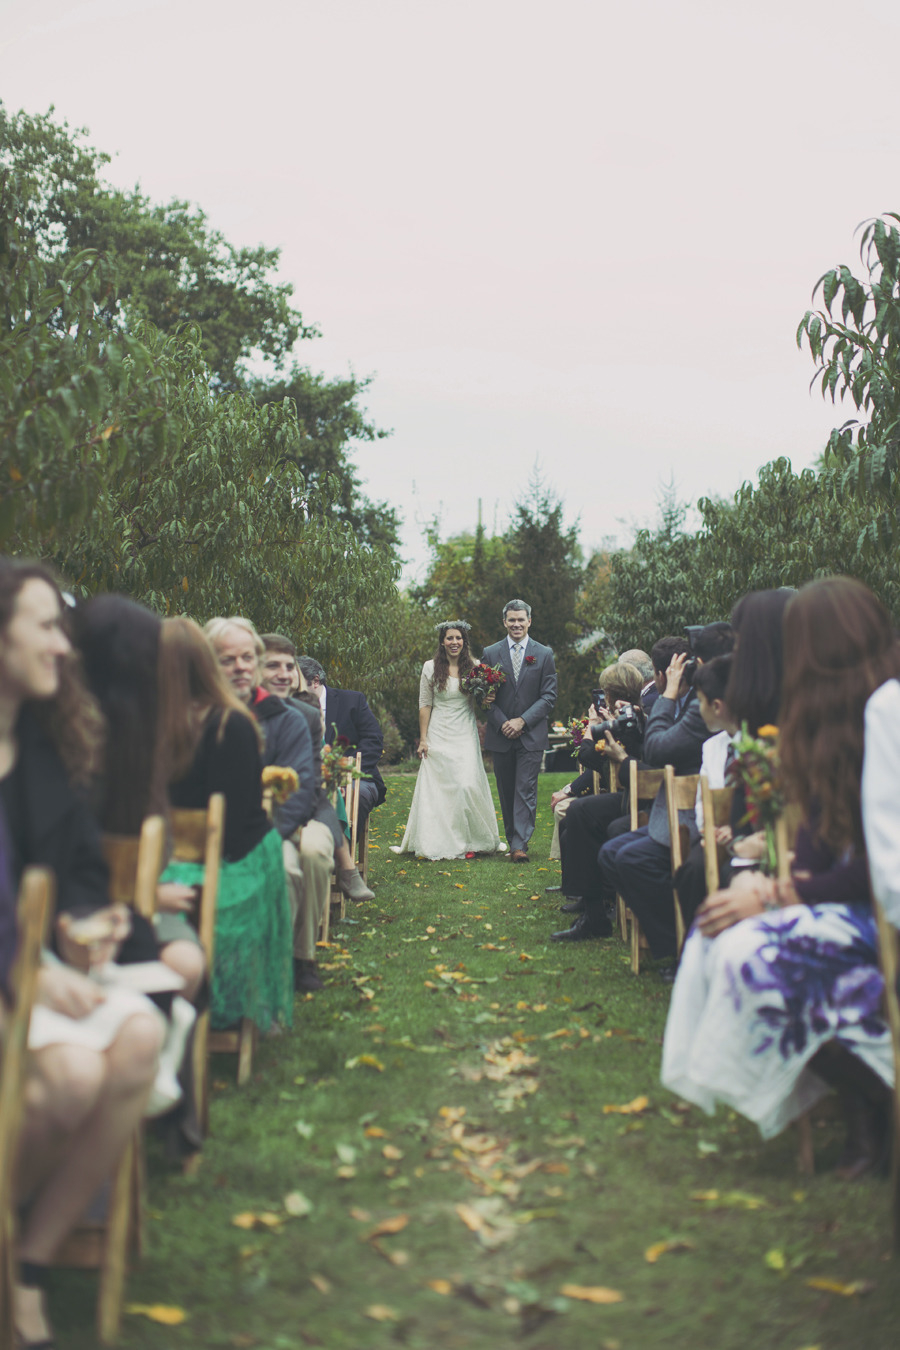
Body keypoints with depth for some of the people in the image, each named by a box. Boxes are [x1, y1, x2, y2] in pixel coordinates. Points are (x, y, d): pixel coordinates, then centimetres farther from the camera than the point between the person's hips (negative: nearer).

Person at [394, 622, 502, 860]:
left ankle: (469, 841, 4)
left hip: (465, 735, 0)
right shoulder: (430, 668, 1)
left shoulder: (475, 667, 3)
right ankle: (437, 843, 7)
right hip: (439, 735, 0)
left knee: (468, 785, -9)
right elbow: (425, 704, 4)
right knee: (437, 787, -1)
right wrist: (423, 739, 0)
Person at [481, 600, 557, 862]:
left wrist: (522, 721, -11)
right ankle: (513, 839, 18)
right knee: (506, 792, 8)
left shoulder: (544, 654, 3)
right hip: (501, 735, 2)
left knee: (526, 791, -8)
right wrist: (502, 723, -9)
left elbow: (548, 696, 0)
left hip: (531, 735, -2)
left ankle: (520, 845, -11)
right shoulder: (490, 653, 5)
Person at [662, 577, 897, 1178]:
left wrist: (783, 896, -18)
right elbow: (821, 819, 8)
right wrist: (790, 882, -11)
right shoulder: (838, 716, 8)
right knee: (716, 931, -10)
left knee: (758, 953, -26)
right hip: (847, 894, 9)